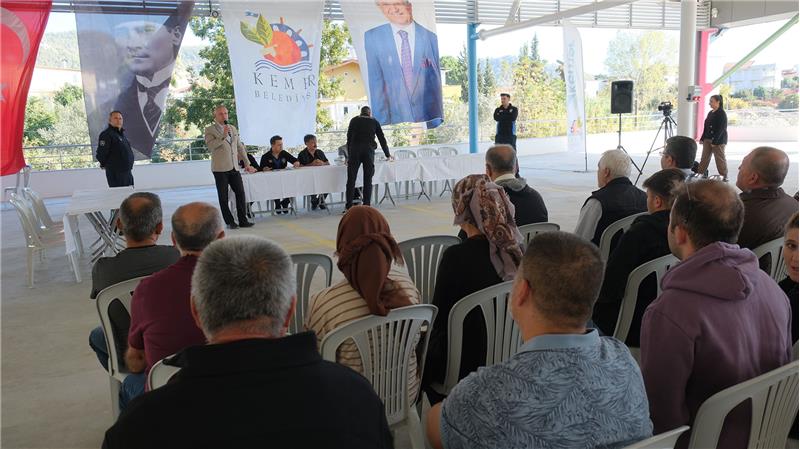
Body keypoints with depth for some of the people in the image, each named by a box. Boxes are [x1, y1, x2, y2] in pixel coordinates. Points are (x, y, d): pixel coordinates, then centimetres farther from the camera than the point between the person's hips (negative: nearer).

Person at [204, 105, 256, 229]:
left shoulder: (233, 128, 15)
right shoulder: (210, 130, -1)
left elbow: (240, 147, 19)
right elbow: (210, 146, -16)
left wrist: (247, 164, 17)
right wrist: (223, 136, -23)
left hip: (234, 167, 4)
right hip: (220, 169, -4)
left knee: (240, 193, -1)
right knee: (223, 197, 2)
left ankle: (243, 220, 7)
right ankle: (229, 222, 11)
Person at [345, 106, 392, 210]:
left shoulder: (354, 120, 19)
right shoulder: (374, 122, 19)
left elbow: (349, 138, 17)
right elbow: (382, 139, 21)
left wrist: (349, 155, 23)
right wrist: (388, 155, 30)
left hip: (354, 150, 0)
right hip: (368, 151, 0)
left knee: (351, 179, 0)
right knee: (368, 180, 4)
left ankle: (348, 207, -3)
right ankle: (366, 206, 1)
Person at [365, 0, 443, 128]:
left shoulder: (430, 37, -2)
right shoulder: (373, 37, -3)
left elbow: (435, 79, 5)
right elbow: (376, 83, -3)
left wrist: (439, 118, 7)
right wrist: (382, 122, -7)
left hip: (428, 117, 0)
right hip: (397, 118, 0)